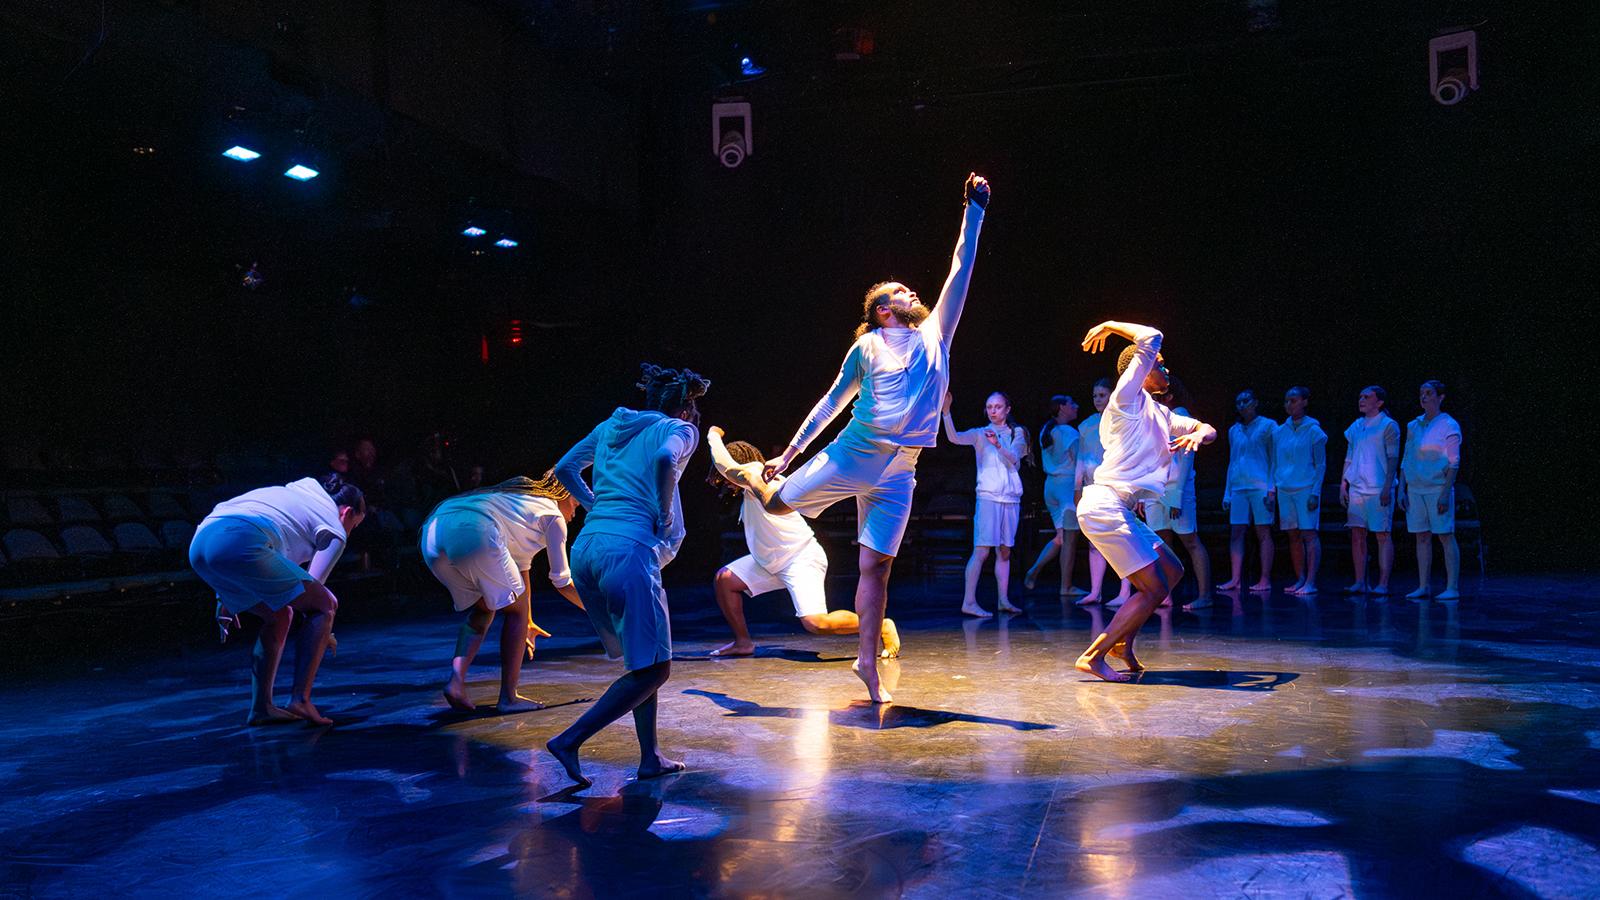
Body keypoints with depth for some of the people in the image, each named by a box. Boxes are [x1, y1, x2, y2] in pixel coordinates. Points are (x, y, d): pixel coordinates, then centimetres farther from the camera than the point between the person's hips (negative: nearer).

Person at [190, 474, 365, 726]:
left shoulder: (295, 491, 36)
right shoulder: (335, 532, 15)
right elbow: (312, 589, 13)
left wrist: (226, 596, 34)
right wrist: (324, 634, 31)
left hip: (199, 544, 8)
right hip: (242, 545, -8)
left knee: (280, 616, 24)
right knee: (325, 605, 5)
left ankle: (261, 707, 18)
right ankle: (300, 700, -2)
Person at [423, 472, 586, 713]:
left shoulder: (525, 498, 38)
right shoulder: (553, 515, 17)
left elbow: (521, 568, 44)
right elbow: (562, 581, 19)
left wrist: (528, 622, 50)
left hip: (432, 533, 8)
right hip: (475, 532, -8)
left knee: (483, 608, 25)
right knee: (516, 609, 12)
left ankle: (456, 679, 7)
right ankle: (508, 697, 12)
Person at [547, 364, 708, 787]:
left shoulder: (611, 426, 24)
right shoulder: (679, 429, 5)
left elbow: (564, 468, 27)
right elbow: (665, 459, -17)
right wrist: (665, 515, -6)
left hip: (585, 549, 8)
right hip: (628, 550, -8)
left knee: (642, 657, 18)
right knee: (653, 669, -2)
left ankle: (650, 757, 18)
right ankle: (569, 740, -8)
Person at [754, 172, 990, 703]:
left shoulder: (934, 336, 14)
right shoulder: (866, 347, 5)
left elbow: (960, 268, 14)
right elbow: (833, 401, 10)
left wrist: (974, 211, 12)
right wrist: (790, 452, 9)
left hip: (897, 474, 2)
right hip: (851, 455, -2)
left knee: (877, 567, 2)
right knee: (776, 506, 8)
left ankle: (868, 662, 10)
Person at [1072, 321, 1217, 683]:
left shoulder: (1159, 414, 22)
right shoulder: (1127, 399, -5)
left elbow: (1208, 429, 19)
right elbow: (1151, 339, -11)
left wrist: (1198, 434, -3)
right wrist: (1110, 326, 1)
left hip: (1121, 510, 10)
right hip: (1105, 506, -10)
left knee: (1172, 571, 18)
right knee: (1154, 588, -8)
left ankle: (1123, 641, 21)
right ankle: (1093, 656, -5)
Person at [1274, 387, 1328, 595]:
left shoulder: (1314, 431, -2)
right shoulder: (1280, 432, 11)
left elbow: (1321, 465, -3)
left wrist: (1315, 493, -11)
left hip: (1306, 489, -5)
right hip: (1285, 490, 5)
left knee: (1309, 534, -7)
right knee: (1293, 536, 7)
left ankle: (1311, 582, -8)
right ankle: (1300, 579, 13)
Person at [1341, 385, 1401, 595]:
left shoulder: (1388, 426, -3)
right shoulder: (1355, 427, 16)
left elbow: (1393, 459, -8)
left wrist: (1387, 487, -16)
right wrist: (1343, 485, 13)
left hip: (1379, 489, -6)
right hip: (1356, 489, 6)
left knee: (1383, 535, -3)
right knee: (1357, 536, 4)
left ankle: (1383, 584, -2)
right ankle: (1360, 583, 9)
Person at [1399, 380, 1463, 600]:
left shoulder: (1449, 426, -4)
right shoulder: (1413, 426, 14)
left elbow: (1454, 463, -9)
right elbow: (1406, 460, 17)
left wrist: (1445, 493, -16)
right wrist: (1401, 489, 10)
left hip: (1438, 488, -6)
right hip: (1415, 489, 6)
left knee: (1446, 537, -4)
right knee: (1422, 537, 6)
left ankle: (1452, 588, -2)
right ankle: (1422, 587, 9)